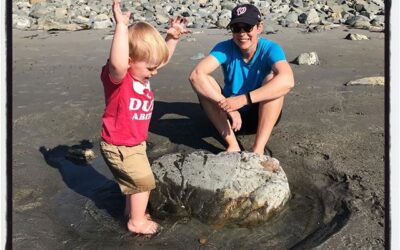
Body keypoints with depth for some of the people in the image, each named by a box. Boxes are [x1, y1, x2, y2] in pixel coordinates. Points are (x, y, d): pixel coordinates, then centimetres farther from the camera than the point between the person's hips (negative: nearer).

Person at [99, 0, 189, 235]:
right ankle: (137, 221, 21)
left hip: (135, 143, 9)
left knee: (137, 181, 25)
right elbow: (117, 63, -54)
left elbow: (163, 57, 12)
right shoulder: (117, 77, -29)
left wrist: (172, 36, -2)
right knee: (144, 181, 2)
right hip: (119, 146, -9)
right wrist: (121, 26, -52)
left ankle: (132, 209, 48)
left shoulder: (140, 72, -3)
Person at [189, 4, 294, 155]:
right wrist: (227, 105, -39)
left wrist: (243, 99, -44)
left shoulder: (270, 49, -18)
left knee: (272, 78, -28)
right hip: (232, 114, 2)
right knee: (203, 83, -21)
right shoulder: (225, 48, -15)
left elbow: (287, 81, -39)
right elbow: (196, 75, -31)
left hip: (262, 115, -1)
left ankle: (258, 149, -30)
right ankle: (232, 145, -23)